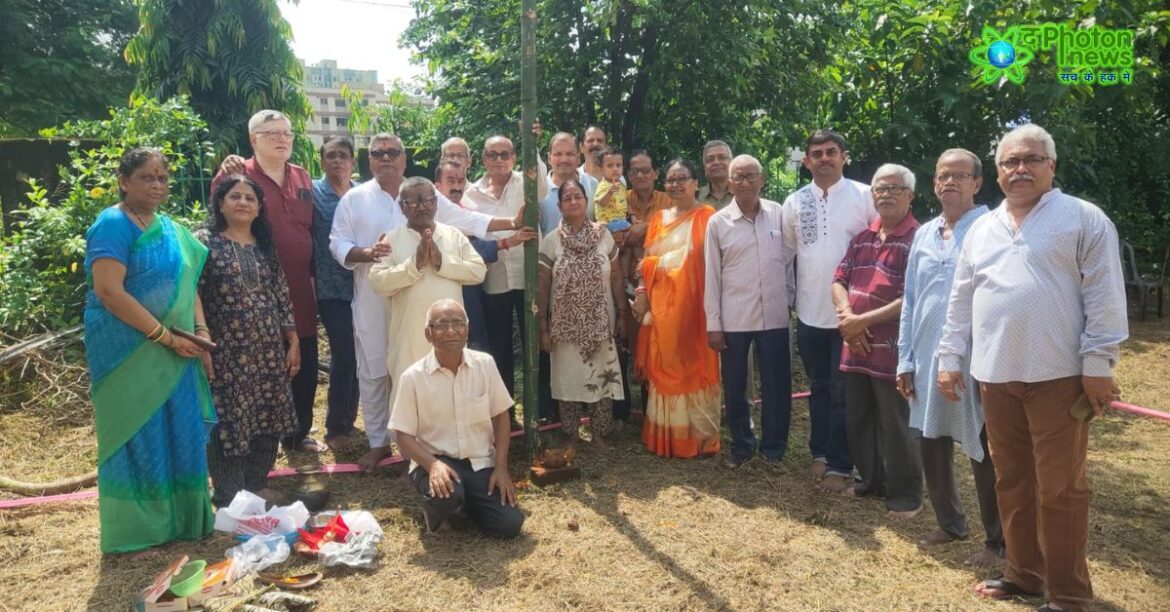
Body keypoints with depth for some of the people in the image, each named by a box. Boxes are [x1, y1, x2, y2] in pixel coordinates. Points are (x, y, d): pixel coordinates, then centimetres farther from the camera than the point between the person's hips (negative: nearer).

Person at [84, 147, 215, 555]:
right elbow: (108, 291, -22)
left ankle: (181, 520, 26)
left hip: (173, 353, 7)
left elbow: (188, 283, 14)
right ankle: (135, 534, 15)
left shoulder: (170, 228, 12)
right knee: (137, 437, 2)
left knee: (180, 434, 12)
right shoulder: (113, 225, -12)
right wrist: (166, 336, -20)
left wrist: (200, 331, -2)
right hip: (129, 351, -7)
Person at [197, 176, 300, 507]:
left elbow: (282, 295, 11)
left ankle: (258, 484, 26)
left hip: (269, 349, 5)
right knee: (229, 420, 1)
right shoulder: (204, 241, -4)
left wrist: (293, 341, 7)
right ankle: (229, 496, 15)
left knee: (268, 417, 9)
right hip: (226, 351, -5)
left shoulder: (266, 245, 12)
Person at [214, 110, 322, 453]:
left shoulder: (302, 178, 12)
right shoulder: (238, 174, -5)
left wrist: (314, 272, 15)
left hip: (300, 288, 6)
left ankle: (298, 433, 31)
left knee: (305, 365, 13)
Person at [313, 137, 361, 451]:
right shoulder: (313, 191, 1)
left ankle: (349, 419, 24)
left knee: (358, 354, 8)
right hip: (332, 287, -3)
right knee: (344, 354, -6)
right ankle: (335, 428, 8)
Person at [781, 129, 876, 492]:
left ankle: (840, 464, 15)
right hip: (810, 312, 3)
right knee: (818, 388, 16)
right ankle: (820, 453, 29)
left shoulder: (865, 197, -5)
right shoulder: (794, 202, 4)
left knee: (844, 392, 5)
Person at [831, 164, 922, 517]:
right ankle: (873, 481, 34)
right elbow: (839, 281, 11)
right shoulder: (861, 239, 13)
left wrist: (863, 320, -15)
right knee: (858, 420, 17)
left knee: (895, 426, 3)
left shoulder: (917, 239, -10)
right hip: (856, 348, 7)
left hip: (892, 350, -7)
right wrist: (846, 315, -9)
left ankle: (906, 495, 19)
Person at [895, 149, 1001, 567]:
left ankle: (997, 542, 23)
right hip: (928, 359, 6)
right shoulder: (924, 235, 10)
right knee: (931, 443, 16)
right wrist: (906, 359, 10)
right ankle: (950, 523, 36)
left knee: (984, 453, 5)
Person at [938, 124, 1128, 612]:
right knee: (1012, 481, 14)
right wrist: (950, 358, 10)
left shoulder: (1083, 219, -1)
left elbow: (1104, 297, -7)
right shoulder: (982, 230, 15)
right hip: (996, 377, 5)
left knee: (1059, 487, 1)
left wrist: (1098, 365, -12)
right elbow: (961, 300, 15)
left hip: (1058, 376, -5)